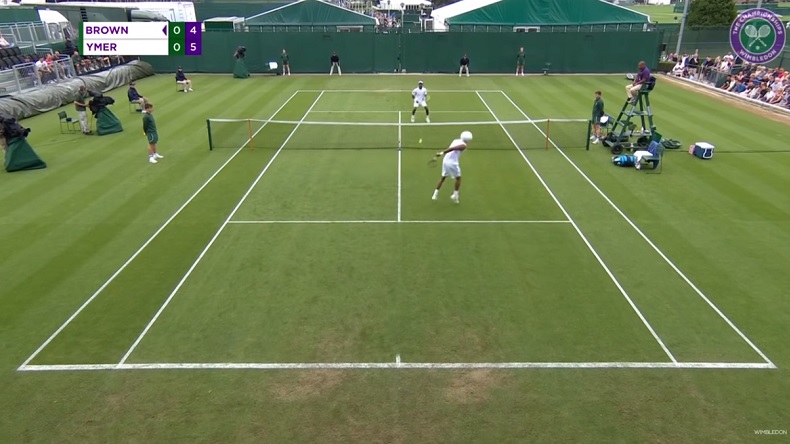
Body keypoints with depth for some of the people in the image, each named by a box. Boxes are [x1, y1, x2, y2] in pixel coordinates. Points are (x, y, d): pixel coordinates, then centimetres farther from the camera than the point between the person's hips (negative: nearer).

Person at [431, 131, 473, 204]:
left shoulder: (456, 141, 14)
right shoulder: (464, 145, -9)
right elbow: (452, 148, -20)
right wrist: (442, 153, -23)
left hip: (445, 160, 7)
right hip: (452, 162, -7)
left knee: (443, 177, 19)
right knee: (458, 178, 12)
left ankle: (435, 194, 17)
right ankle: (455, 196, 13)